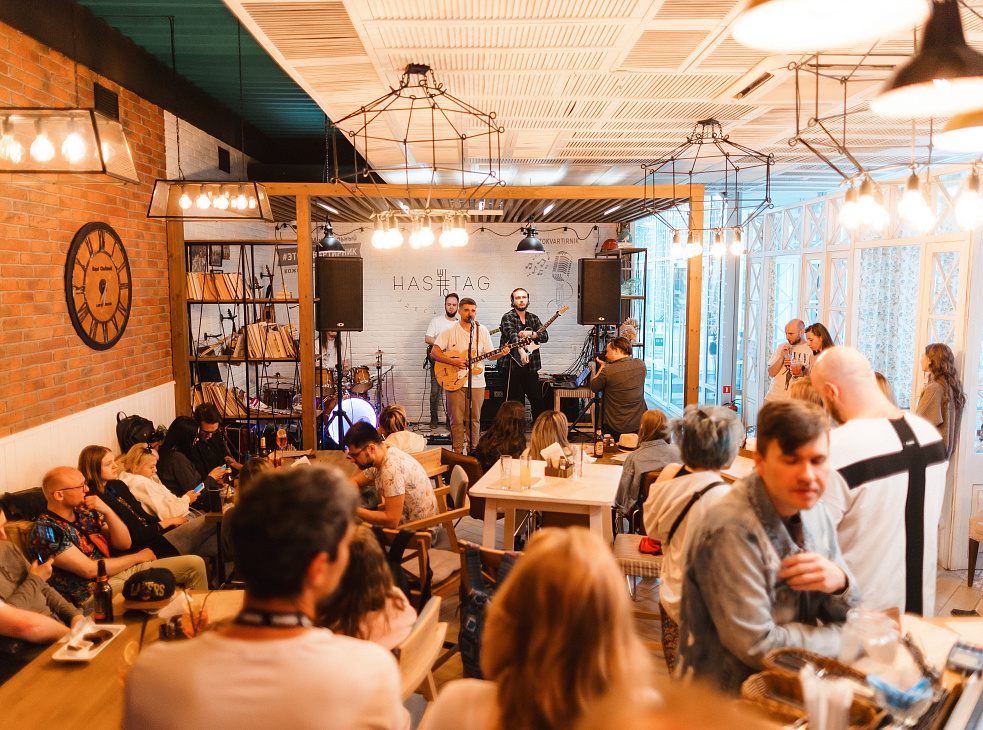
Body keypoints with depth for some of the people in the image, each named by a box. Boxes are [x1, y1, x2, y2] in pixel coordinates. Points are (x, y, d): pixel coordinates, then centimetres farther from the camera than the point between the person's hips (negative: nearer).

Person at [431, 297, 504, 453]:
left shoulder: (482, 331, 8)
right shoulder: (449, 332, 0)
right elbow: (434, 352, -4)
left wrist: (501, 354, -11)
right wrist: (452, 361, -16)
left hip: (476, 382, 2)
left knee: (474, 419, 6)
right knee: (457, 419, 1)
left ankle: (473, 450, 18)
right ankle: (458, 452, 12)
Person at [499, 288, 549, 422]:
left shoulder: (533, 318, 14)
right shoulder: (508, 317, -3)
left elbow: (545, 336, 2)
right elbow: (512, 336, -22)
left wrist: (530, 333, -17)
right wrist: (521, 351, -39)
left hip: (531, 366, 5)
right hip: (513, 366, -5)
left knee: (537, 399, 9)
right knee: (516, 403, 0)